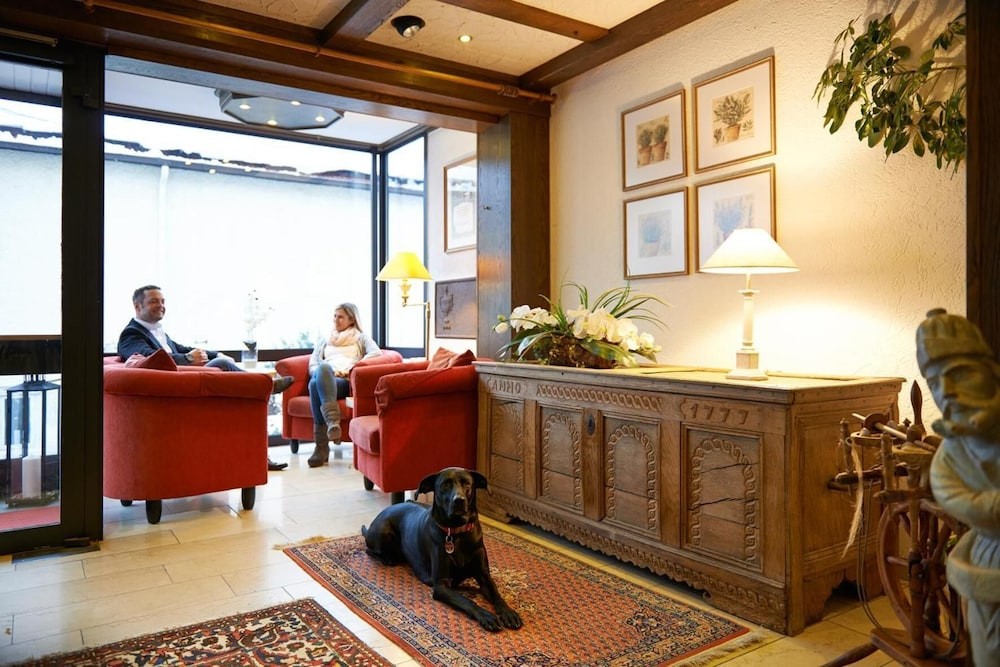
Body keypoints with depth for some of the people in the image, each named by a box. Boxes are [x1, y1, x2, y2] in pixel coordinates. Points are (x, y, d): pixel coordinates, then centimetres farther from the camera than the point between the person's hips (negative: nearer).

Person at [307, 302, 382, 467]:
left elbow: (376, 352, 2)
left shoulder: (361, 337, 24)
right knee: (323, 368, -38)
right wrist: (322, 372, -4)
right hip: (323, 379, 3)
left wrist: (351, 370, -11)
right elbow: (313, 363, 21)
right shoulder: (324, 340, 36)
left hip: (346, 382, -2)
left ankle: (322, 446, -45)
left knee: (316, 384, -38)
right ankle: (332, 421, -50)